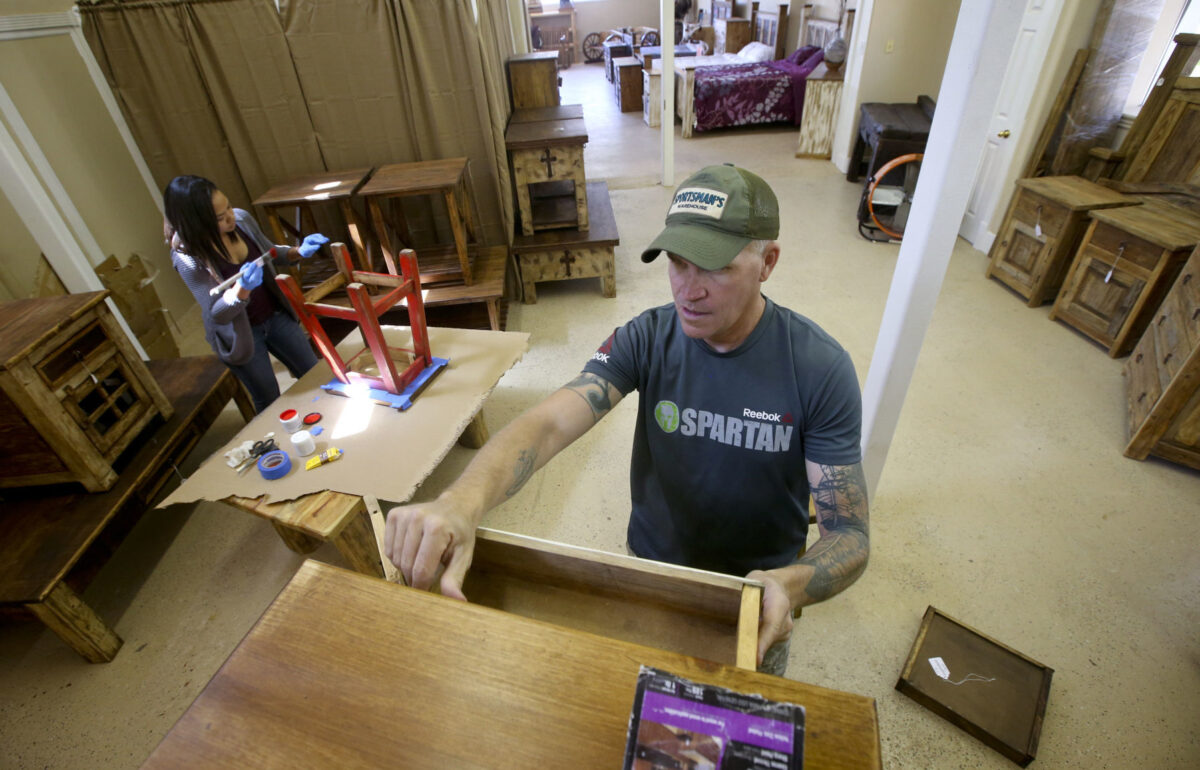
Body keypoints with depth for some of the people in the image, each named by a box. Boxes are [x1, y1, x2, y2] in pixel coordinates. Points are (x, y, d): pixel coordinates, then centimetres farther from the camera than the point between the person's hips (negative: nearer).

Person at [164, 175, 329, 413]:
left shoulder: (241, 219, -13)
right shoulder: (188, 257, -25)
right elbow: (217, 315, -24)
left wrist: (298, 251, -14)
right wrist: (242, 289, -44)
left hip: (275, 315, 5)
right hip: (239, 333, -4)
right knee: (270, 402, 11)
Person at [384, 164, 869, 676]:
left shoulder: (820, 369, -23)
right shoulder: (647, 339, -19)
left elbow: (849, 535, -21)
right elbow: (548, 423, -32)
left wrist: (789, 586, -44)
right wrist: (462, 501, -52)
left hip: (759, 591, -1)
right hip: (652, 571, 2)